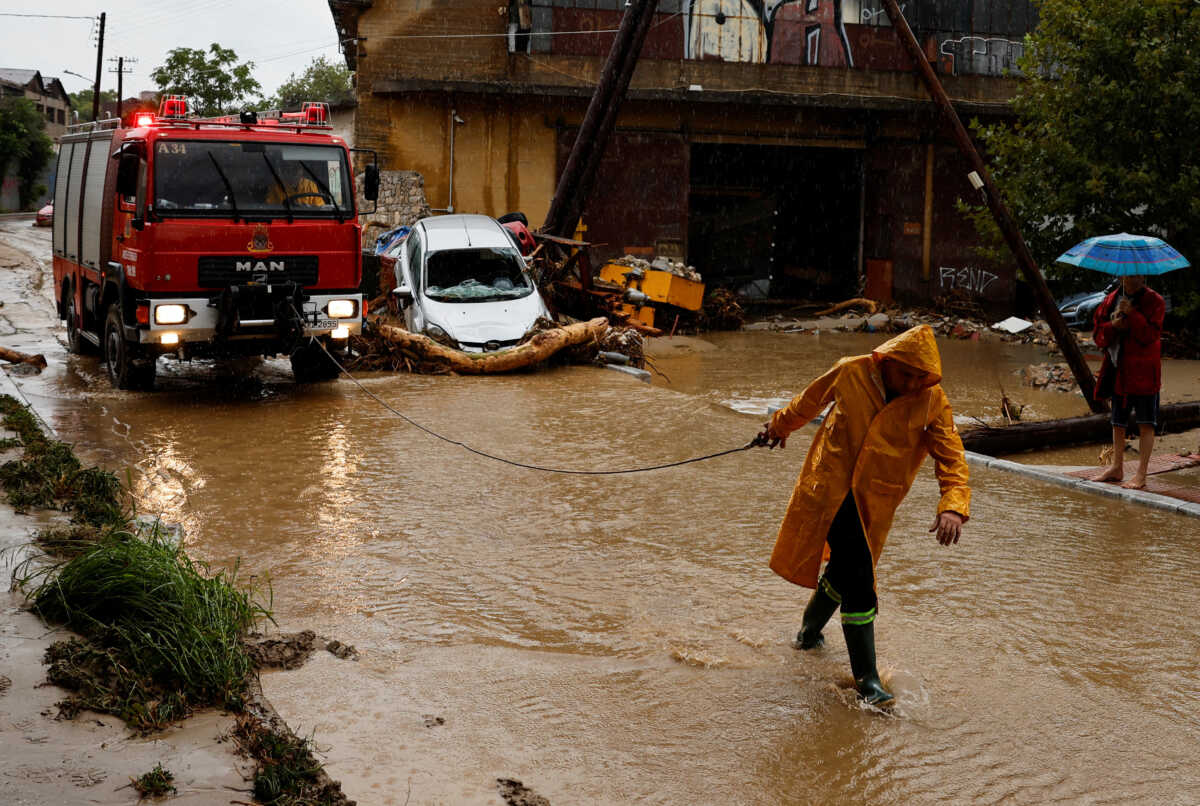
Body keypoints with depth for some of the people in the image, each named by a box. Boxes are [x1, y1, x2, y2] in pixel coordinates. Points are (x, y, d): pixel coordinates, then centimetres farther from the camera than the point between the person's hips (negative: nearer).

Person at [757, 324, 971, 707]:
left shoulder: (932, 401, -7)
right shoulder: (850, 373, -9)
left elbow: (951, 457, -11)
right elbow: (811, 399, 11)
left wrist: (953, 506, -28)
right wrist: (782, 425, 28)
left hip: (874, 502, 3)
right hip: (829, 487, -3)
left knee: (846, 571, 14)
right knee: (857, 580, -12)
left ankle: (809, 633, 45)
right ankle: (866, 678, -3)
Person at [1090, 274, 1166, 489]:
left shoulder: (1154, 301, -5)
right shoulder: (1111, 300, 9)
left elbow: (1151, 334, -16)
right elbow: (1098, 336, 8)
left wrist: (1131, 314, -23)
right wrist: (1113, 326, -12)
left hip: (1143, 372, -5)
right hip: (1118, 370, 5)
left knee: (1146, 423, -5)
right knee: (1117, 421, 14)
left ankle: (1141, 474, -2)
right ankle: (1116, 468, 26)